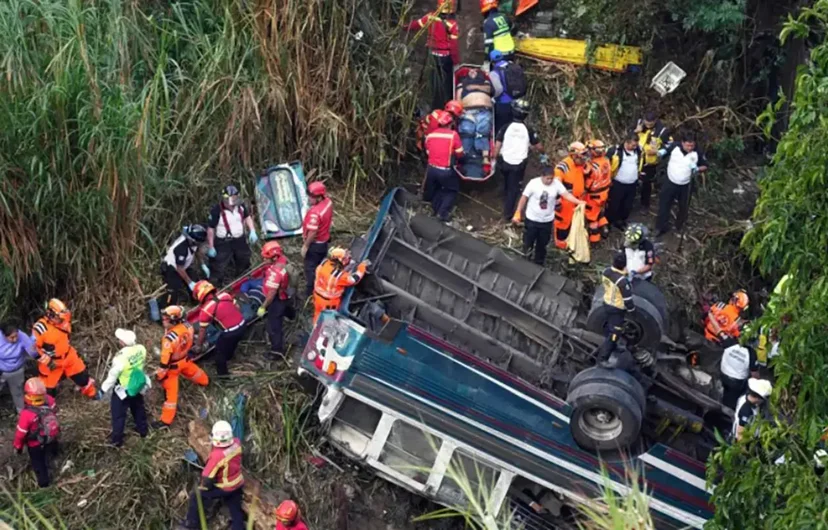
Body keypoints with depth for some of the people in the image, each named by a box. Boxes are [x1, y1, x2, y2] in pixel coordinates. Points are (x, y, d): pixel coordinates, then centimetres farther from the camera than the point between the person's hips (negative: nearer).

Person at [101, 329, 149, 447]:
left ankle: (117, 439, 30)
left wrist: (103, 390, -8)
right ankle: (142, 430, 49)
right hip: (138, 386, 5)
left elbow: (112, 376, -23)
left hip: (123, 390, -5)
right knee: (138, 408, 30)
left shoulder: (120, 358, -37)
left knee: (118, 415, 16)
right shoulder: (141, 349, -21)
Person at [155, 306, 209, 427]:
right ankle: (204, 381, 69)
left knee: (170, 390, 3)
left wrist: (160, 373, -16)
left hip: (173, 365, -7)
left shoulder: (170, 337, -40)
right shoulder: (187, 325, -19)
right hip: (184, 358, 7)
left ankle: (166, 420, 13)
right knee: (192, 371, 38)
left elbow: (166, 358, -29)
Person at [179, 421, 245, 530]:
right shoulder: (237, 444, -18)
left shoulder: (217, 455, -35)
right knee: (236, 509, 21)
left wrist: (202, 488, -5)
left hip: (224, 488, -5)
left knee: (197, 496, 13)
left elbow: (208, 476, -24)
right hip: (238, 484, 5)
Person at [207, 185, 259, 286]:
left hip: (239, 240, 6)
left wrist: (252, 231, -4)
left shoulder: (241, 206, -13)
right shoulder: (217, 210, -27)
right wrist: (210, 247, -12)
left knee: (244, 263, 26)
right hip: (223, 243, -6)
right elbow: (210, 229, -17)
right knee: (219, 266, -3)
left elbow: (247, 217, 9)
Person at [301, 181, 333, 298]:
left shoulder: (315, 212, -35)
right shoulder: (328, 202, -8)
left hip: (314, 244, -9)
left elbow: (312, 233, -30)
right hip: (324, 241, 9)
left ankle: (310, 294, 19)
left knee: (311, 269, 7)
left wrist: (305, 246, -18)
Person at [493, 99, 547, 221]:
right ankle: (508, 213, 11)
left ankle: (506, 206, 44)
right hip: (519, 164, -2)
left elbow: (497, 146, -11)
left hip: (504, 162, 2)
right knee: (514, 188, 10)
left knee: (507, 185, 27)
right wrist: (543, 154, 20)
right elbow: (538, 146, -1)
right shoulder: (529, 130, -11)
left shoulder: (505, 127, -11)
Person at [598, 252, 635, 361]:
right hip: (617, 308, -8)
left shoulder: (606, 271, -12)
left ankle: (611, 347, 50)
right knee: (614, 333, 5)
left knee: (610, 327, 29)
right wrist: (631, 309, -6)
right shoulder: (622, 281, -35)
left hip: (607, 303, 8)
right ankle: (603, 356, 10)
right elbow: (627, 299, -25)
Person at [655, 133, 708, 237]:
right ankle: (663, 227, 23)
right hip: (670, 183, 0)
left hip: (686, 185, 0)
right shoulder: (674, 147, -15)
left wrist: (698, 169, -24)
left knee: (683, 207, 16)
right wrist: (661, 152, -20)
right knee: (664, 205, 6)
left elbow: (705, 166, -3)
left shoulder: (697, 154, -15)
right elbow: (665, 151, 4)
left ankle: (680, 227, 40)